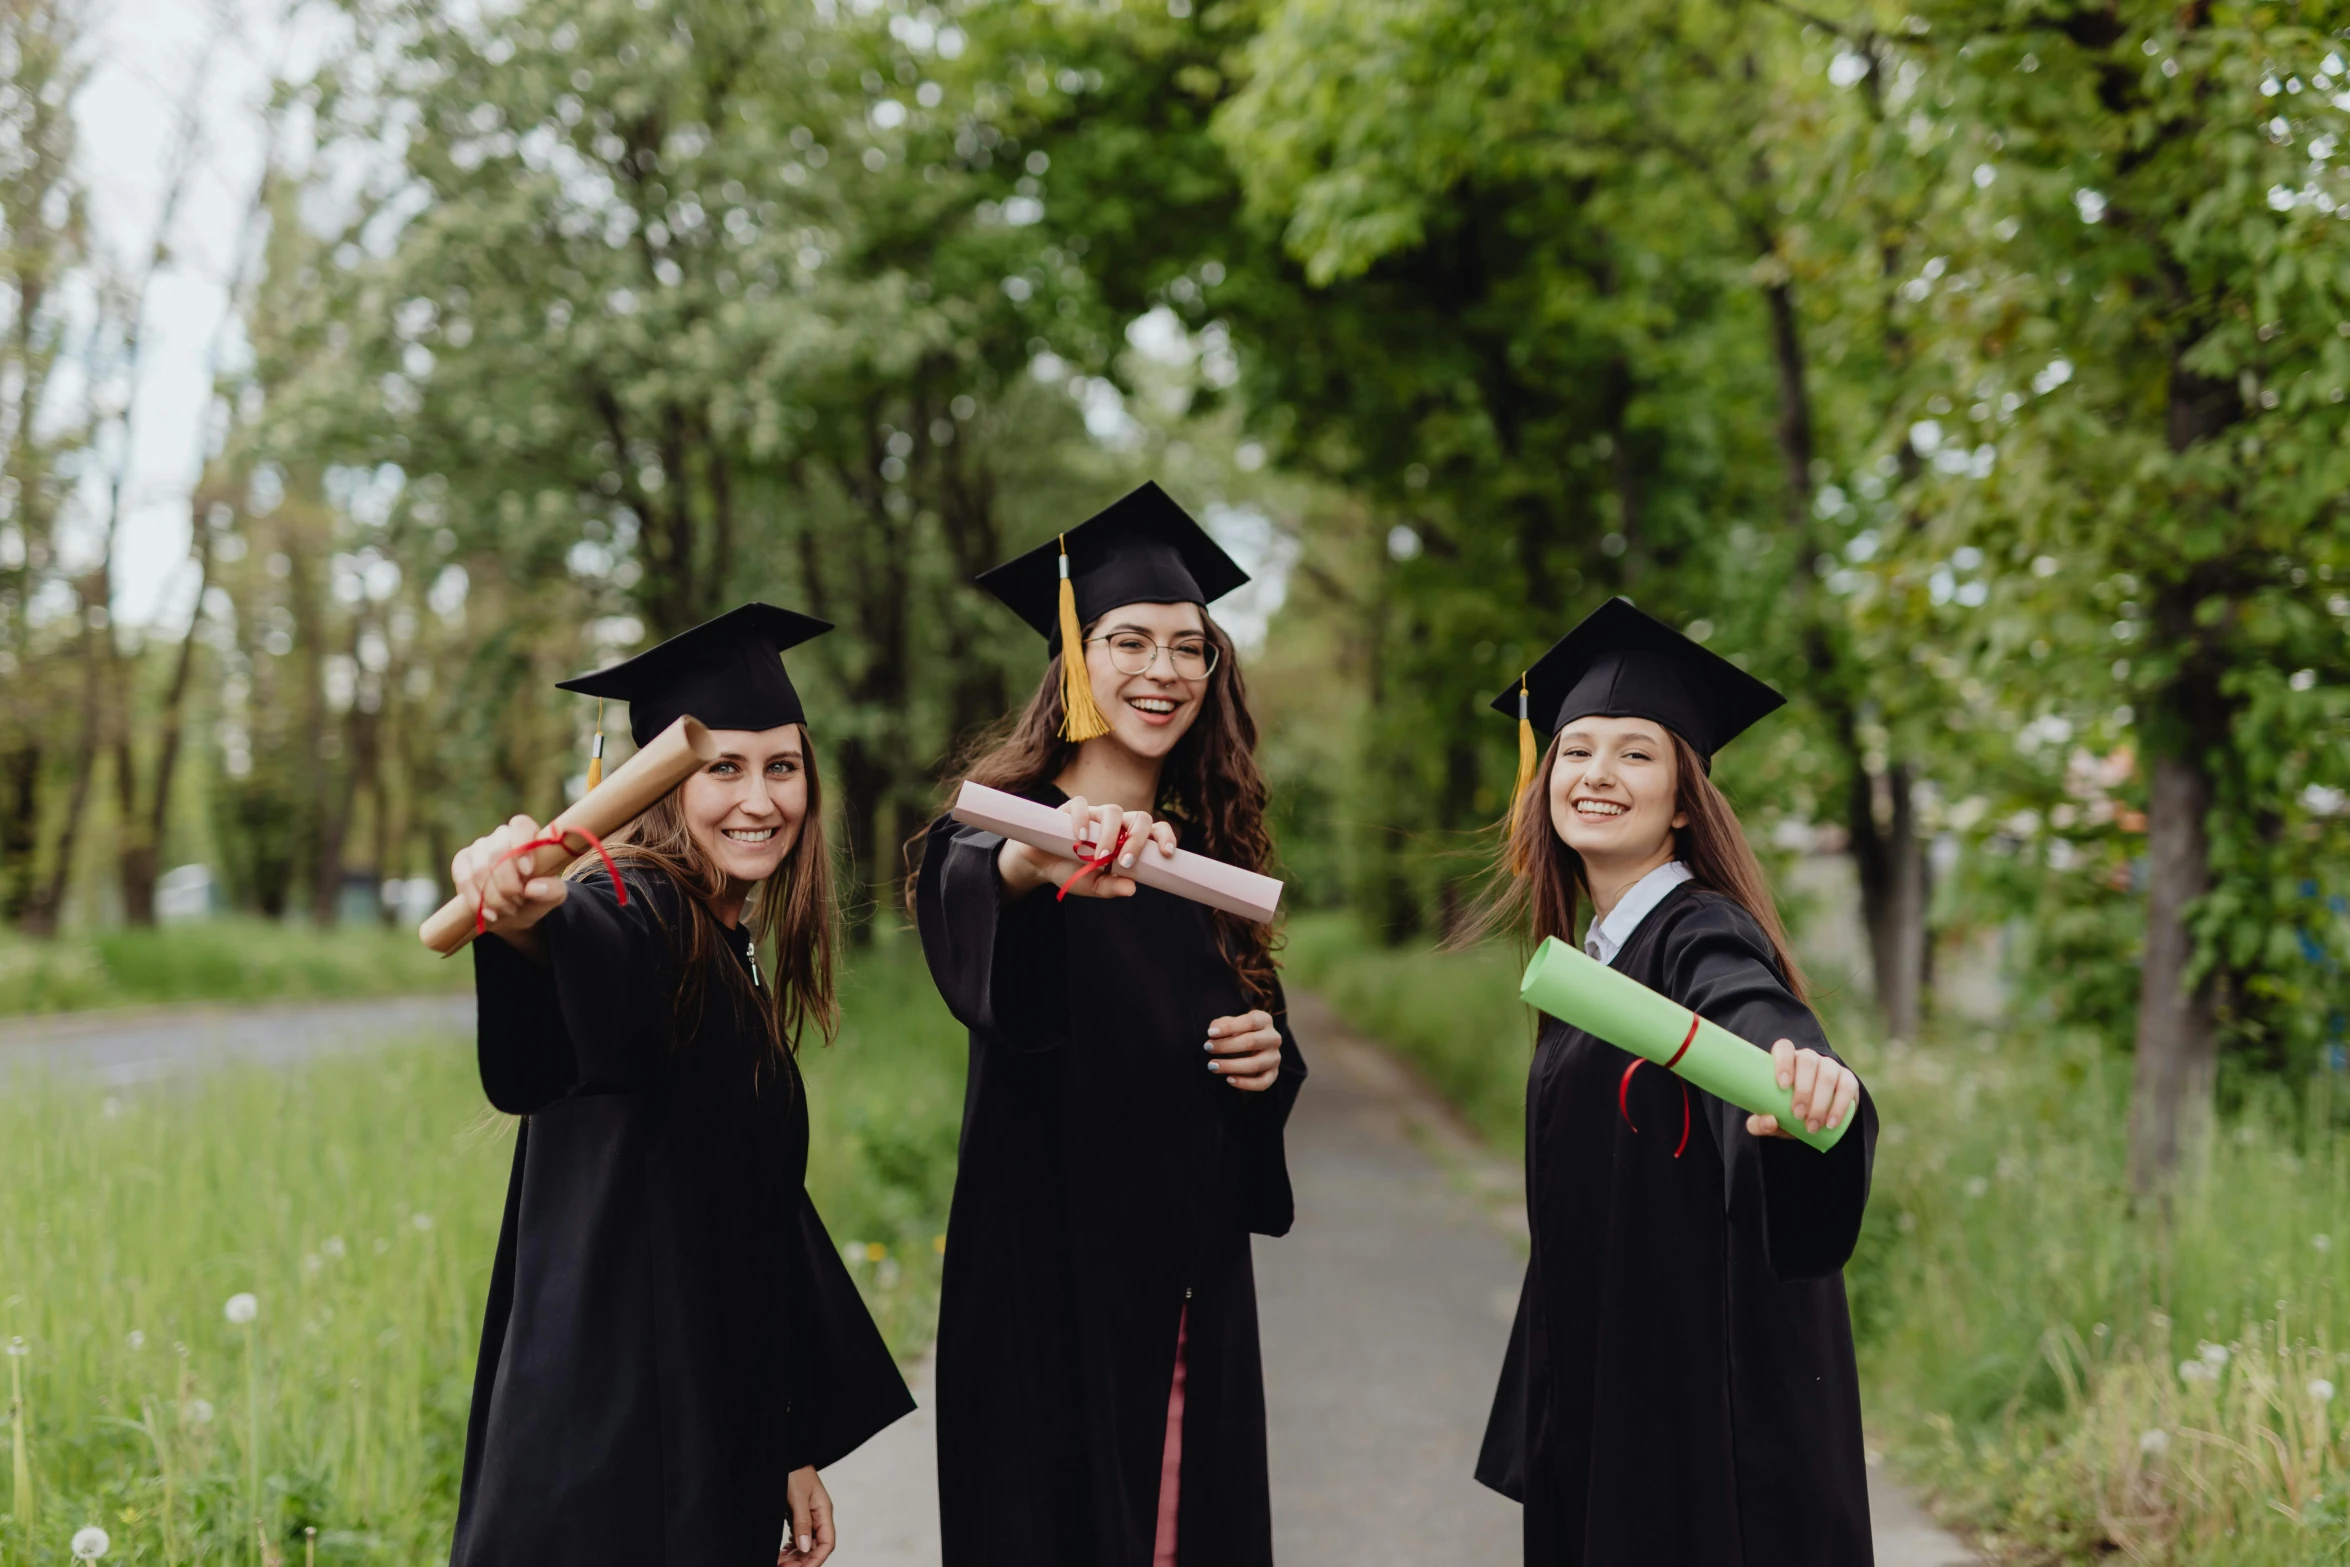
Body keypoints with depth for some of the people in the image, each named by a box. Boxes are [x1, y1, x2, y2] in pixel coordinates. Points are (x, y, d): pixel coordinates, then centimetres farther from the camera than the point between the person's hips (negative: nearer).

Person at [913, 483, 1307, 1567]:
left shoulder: (1204, 858, 10)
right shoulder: (1000, 833, -7)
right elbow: (967, 935, -32)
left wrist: (1270, 1059, -4)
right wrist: (1032, 868, -55)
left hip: (1188, 1281, 5)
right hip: (1048, 1268, -5)